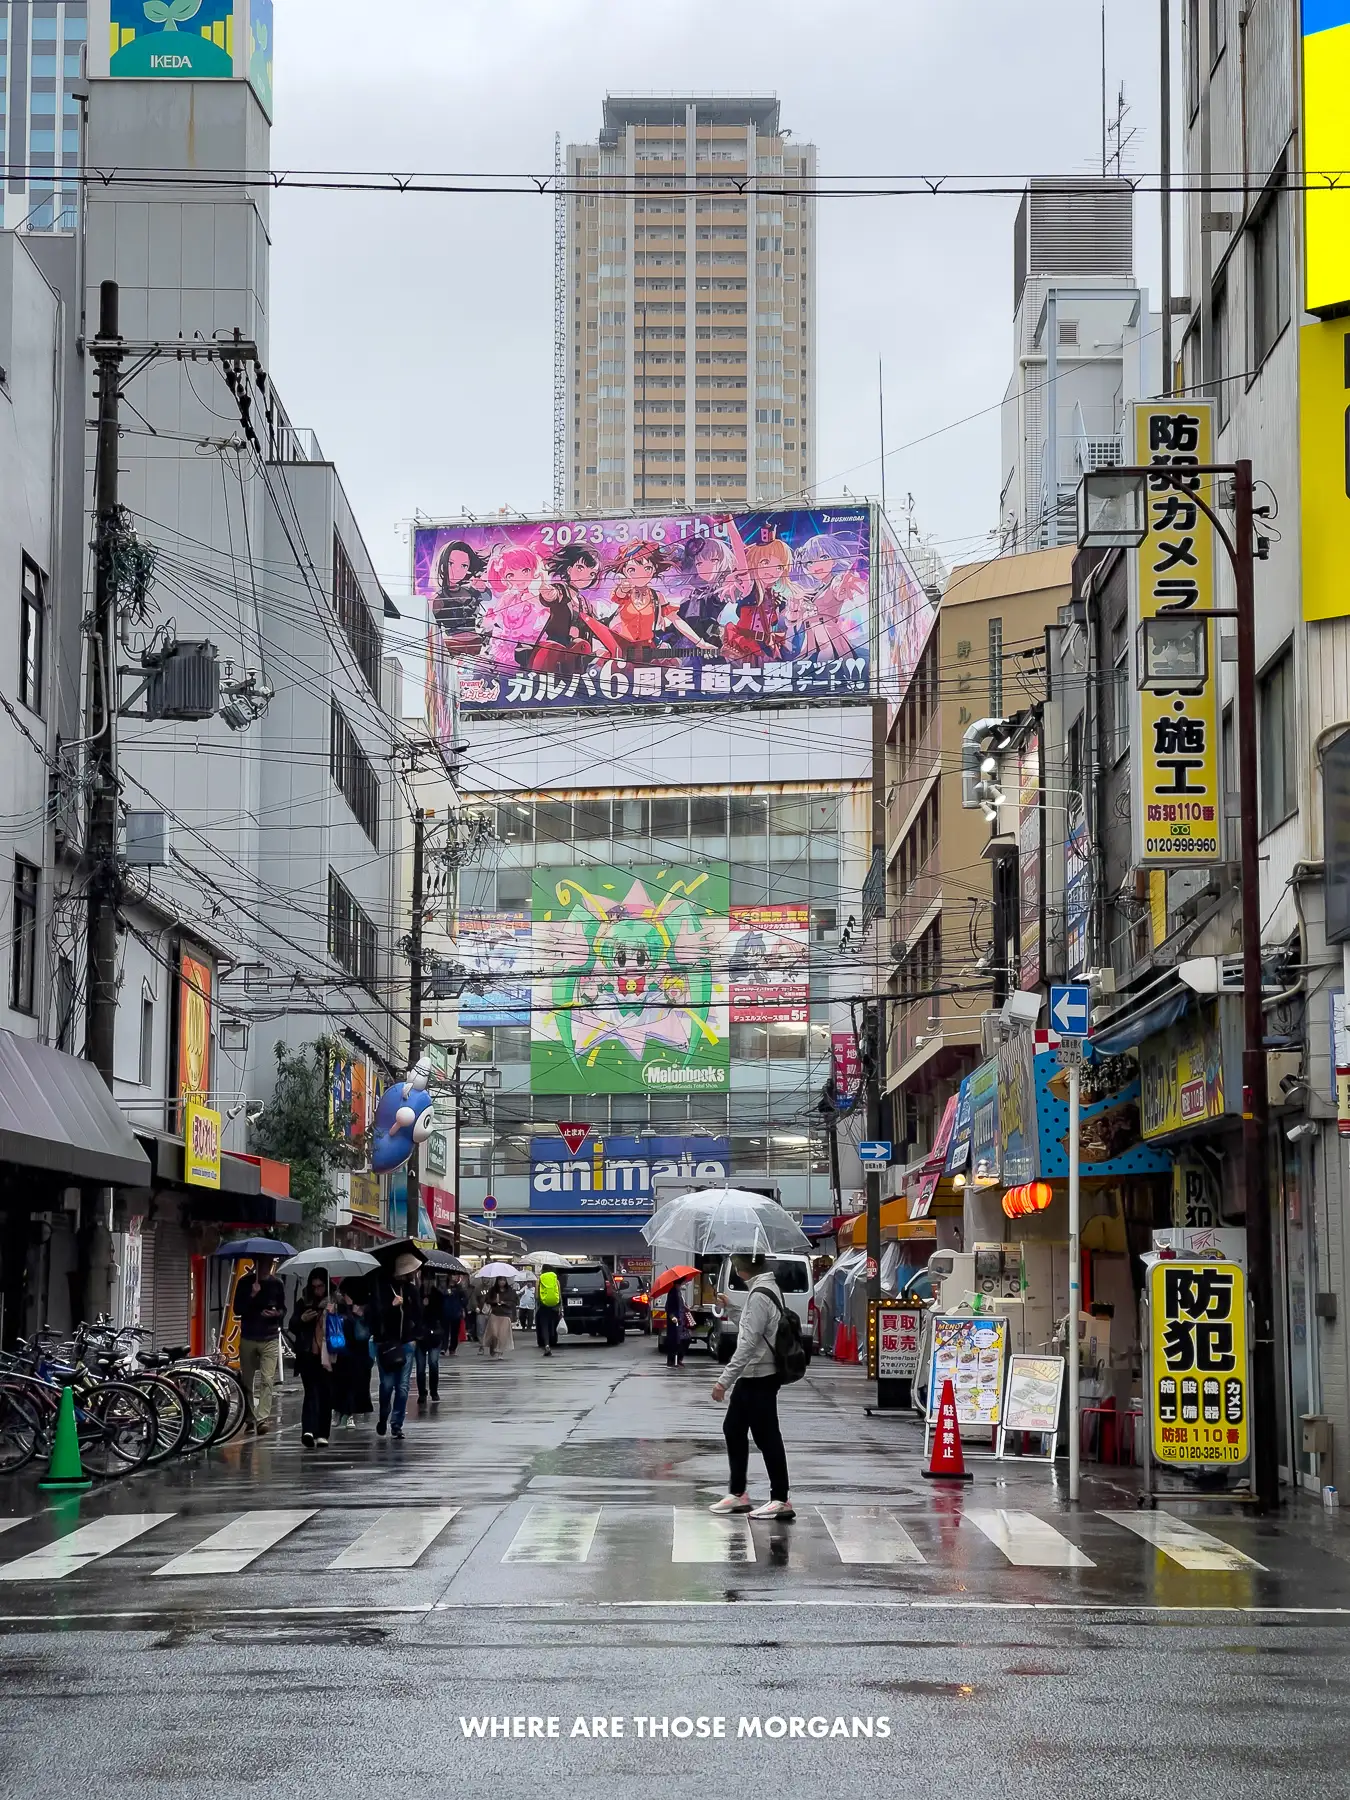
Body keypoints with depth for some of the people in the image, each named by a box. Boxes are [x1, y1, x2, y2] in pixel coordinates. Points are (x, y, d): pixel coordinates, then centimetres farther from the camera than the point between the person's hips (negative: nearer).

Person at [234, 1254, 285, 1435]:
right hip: (248, 1338, 0)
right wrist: (252, 1295, -18)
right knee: (247, 1381, 7)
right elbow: (237, 1309, -3)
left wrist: (276, 1313, -9)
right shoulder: (245, 1282, 2)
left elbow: (283, 1309, 14)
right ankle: (250, 1418, 20)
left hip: (269, 1339, 0)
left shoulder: (276, 1284, 6)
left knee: (267, 1380, -13)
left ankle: (262, 1418, -18)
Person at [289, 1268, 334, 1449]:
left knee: (326, 1394, 5)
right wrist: (302, 1319, -11)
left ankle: (322, 1433, 14)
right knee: (312, 1392, -11)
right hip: (308, 1355, 0)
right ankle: (308, 1431, -22)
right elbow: (292, 1327, 9)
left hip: (328, 1356, 0)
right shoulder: (304, 1302, 6)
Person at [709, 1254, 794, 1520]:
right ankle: (737, 1493, 24)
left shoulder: (759, 1295, -21)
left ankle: (780, 1499, 5)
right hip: (751, 1377, 10)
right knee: (733, 1429, 16)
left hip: (758, 1378, -10)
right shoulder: (766, 1288, 9)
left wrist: (724, 1380, -23)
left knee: (766, 1437, -2)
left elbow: (748, 1344, -24)